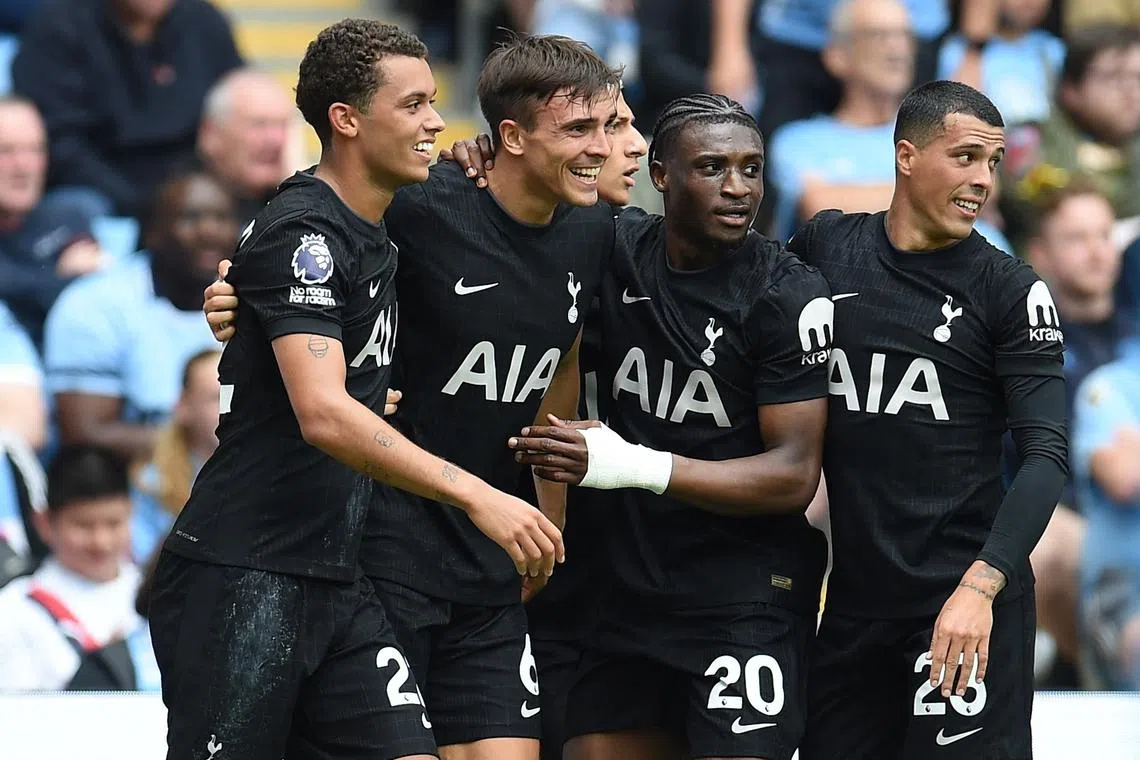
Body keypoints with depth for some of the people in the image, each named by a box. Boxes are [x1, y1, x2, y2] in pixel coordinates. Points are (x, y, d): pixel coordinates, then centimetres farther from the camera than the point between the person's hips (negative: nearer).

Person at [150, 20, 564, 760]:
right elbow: (324, 414, -27)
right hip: (242, 580, -8)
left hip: (336, 584, 8)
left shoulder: (376, 233, 13)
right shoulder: (302, 233, -15)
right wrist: (476, 496, -32)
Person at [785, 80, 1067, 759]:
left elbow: (1047, 454, -9)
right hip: (854, 595, 4)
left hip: (968, 601, -4)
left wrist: (980, 586, -24)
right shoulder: (825, 247, 5)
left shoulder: (1011, 290, -3)